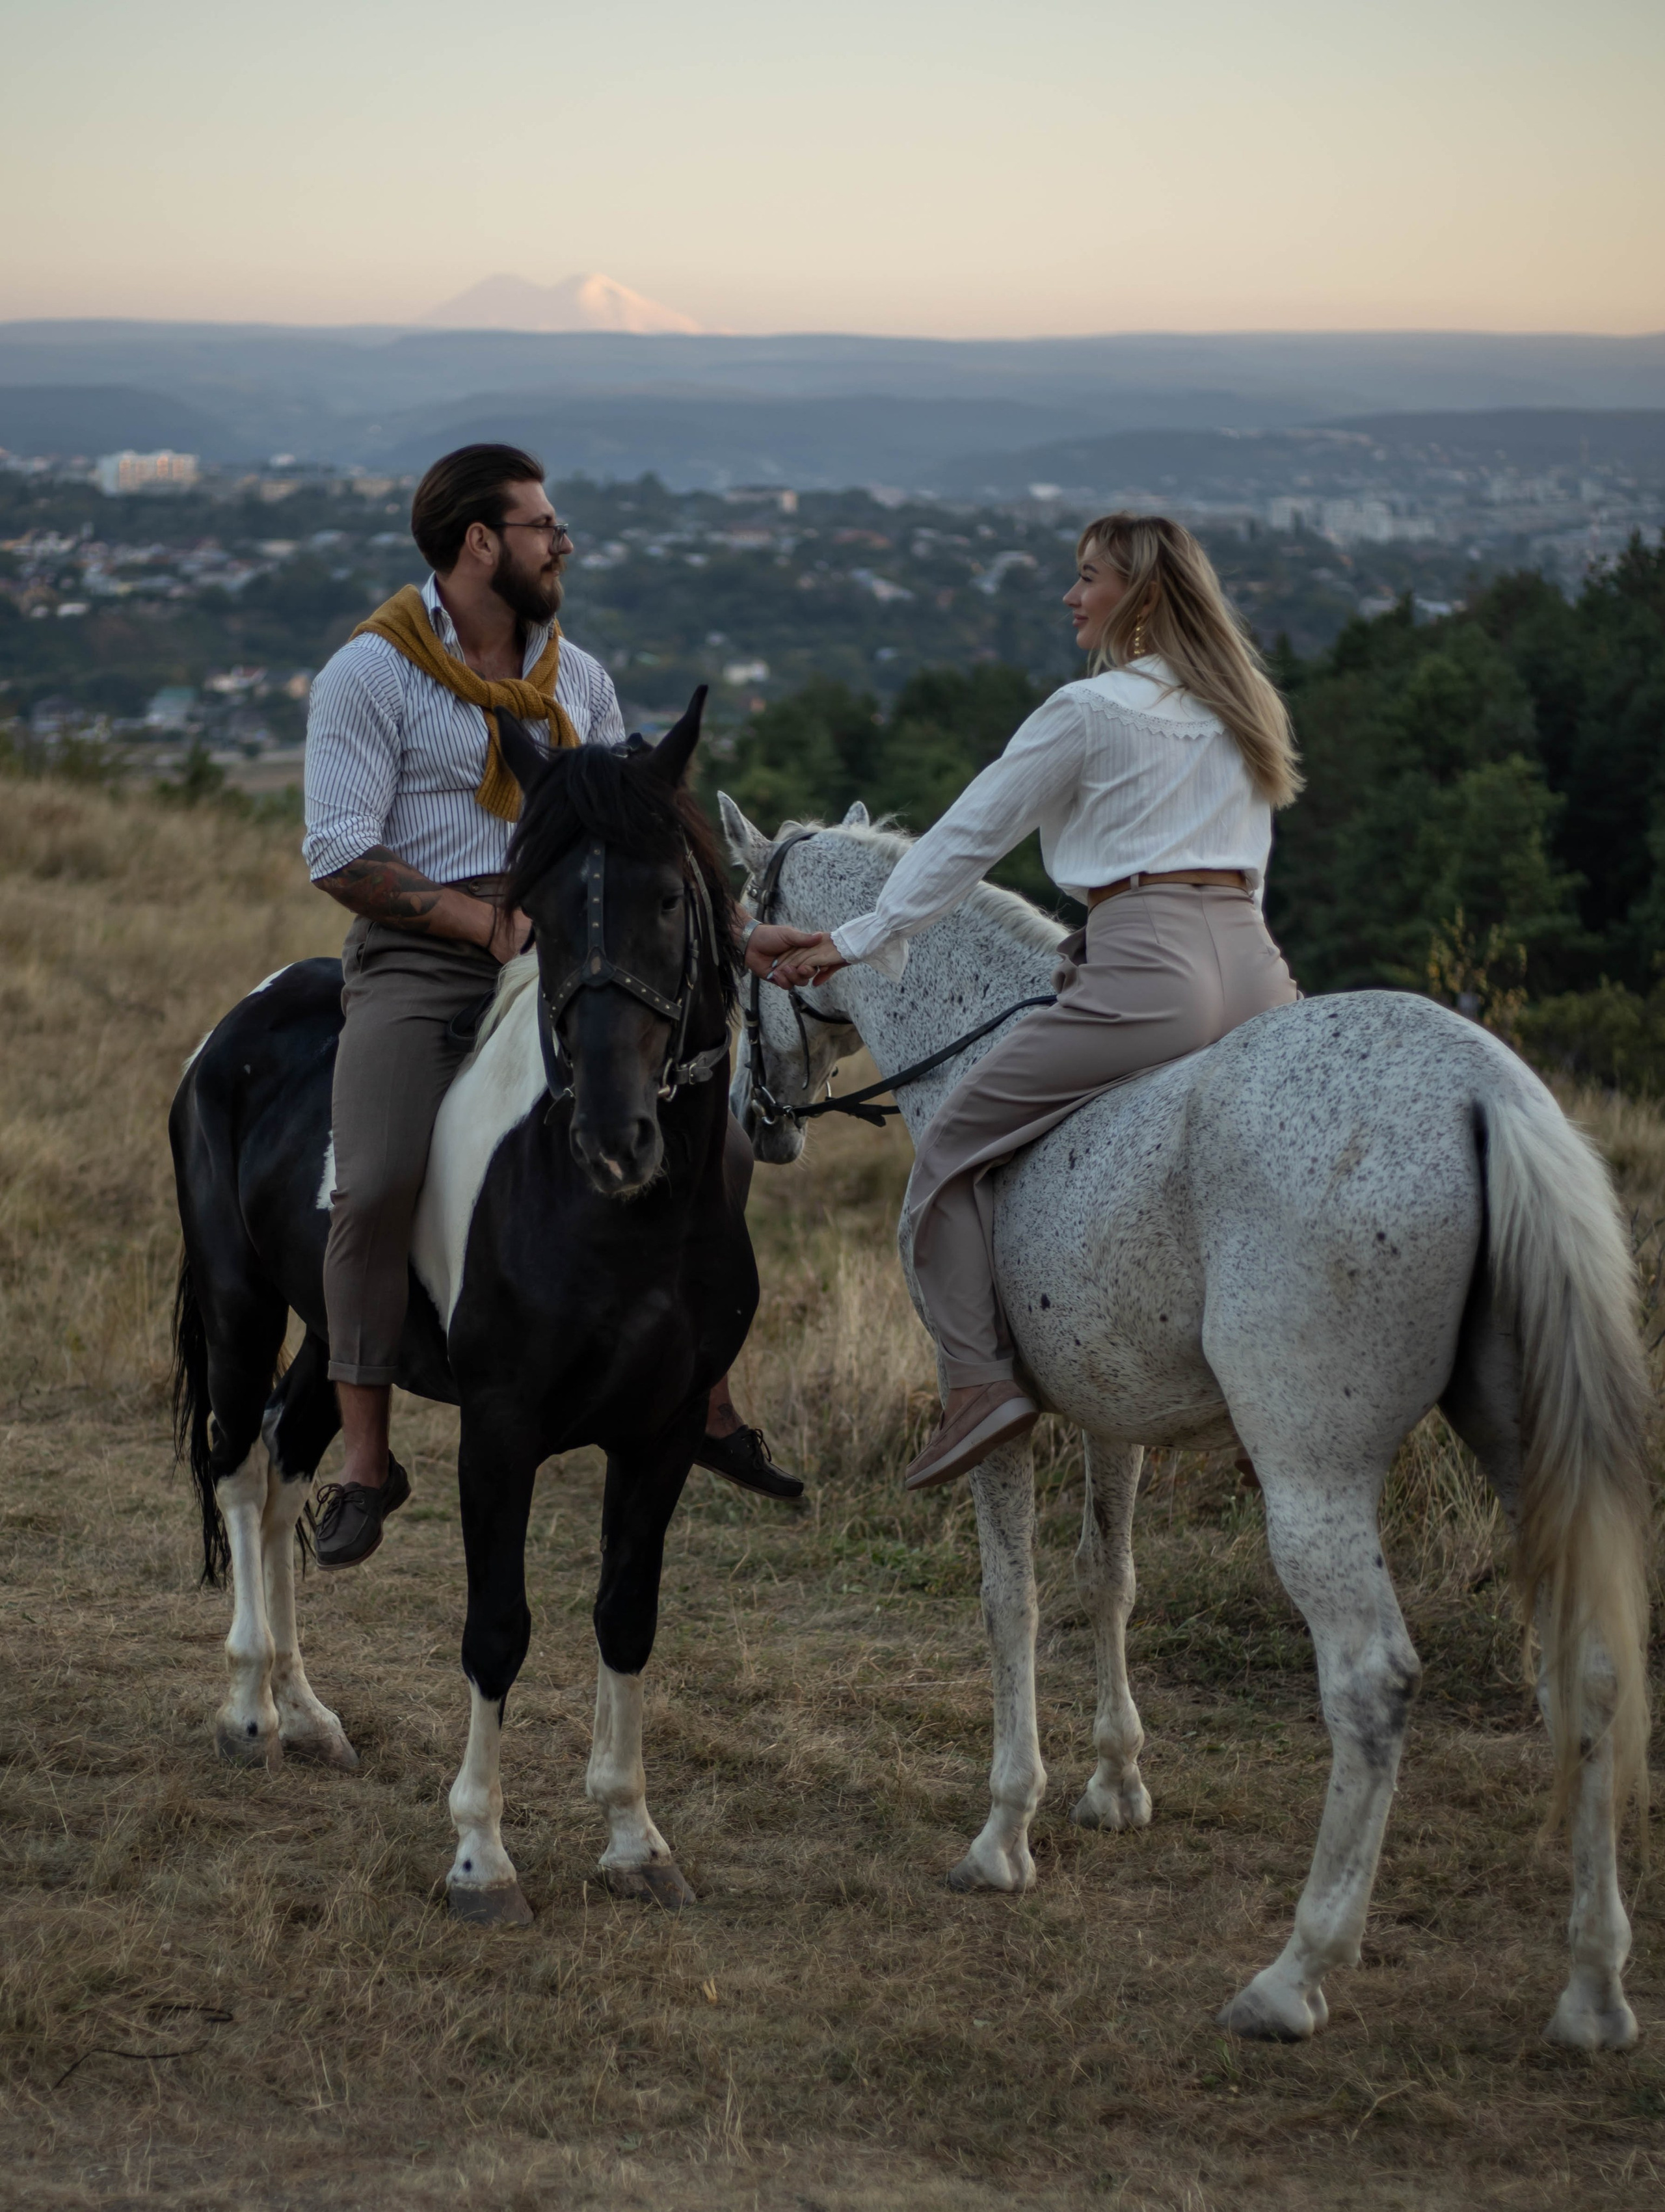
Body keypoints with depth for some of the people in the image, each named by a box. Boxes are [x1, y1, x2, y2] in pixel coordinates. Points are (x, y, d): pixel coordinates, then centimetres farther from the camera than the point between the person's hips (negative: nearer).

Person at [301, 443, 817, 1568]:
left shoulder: (580, 679, 15)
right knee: (377, 1185, -26)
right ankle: (365, 1461, -14)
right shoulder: (370, 673, -4)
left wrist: (731, 937, 5)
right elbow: (341, 854, -11)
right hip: (418, 967, -5)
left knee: (720, 1150, -2)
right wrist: (490, 923, -17)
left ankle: (708, 1403, 15)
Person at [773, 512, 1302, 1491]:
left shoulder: (1089, 711, -2)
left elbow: (970, 836, 3)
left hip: (1145, 973, -7)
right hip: (1256, 974, 7)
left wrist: (857, 942, 10)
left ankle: (980, 1379, -7)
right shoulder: (1245, 713, 19)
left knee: (952, 1151, 4)